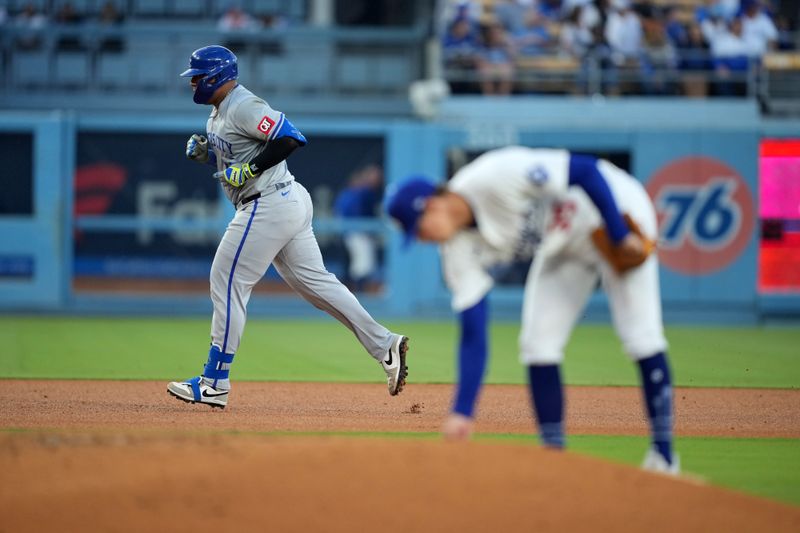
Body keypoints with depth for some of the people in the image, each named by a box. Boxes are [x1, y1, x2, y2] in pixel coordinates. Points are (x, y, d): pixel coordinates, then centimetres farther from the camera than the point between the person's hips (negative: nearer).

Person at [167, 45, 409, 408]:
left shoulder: (243, 106, -15)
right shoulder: (218, 112, 16)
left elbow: (291, 138, -24)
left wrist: (249, 169, -23)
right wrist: (202, 152, 7)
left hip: (268, 207, -11)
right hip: (289, 203, 11)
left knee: (228, 283, -5)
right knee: (313, 281, 11)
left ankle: (215, 383, -1)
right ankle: (384, 346, 8)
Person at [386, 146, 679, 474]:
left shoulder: (494, 177, -34)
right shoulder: (459, 252, -13)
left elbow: (586, 170, -31)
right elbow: (472, 335, -14)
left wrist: (621, 237, -30)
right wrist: (462, 412, -20)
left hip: (616, 210, -7)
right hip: (561, 245, 7)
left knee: (639, 333, -13)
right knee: (537, 342, -3)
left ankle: (663, 453, -6)